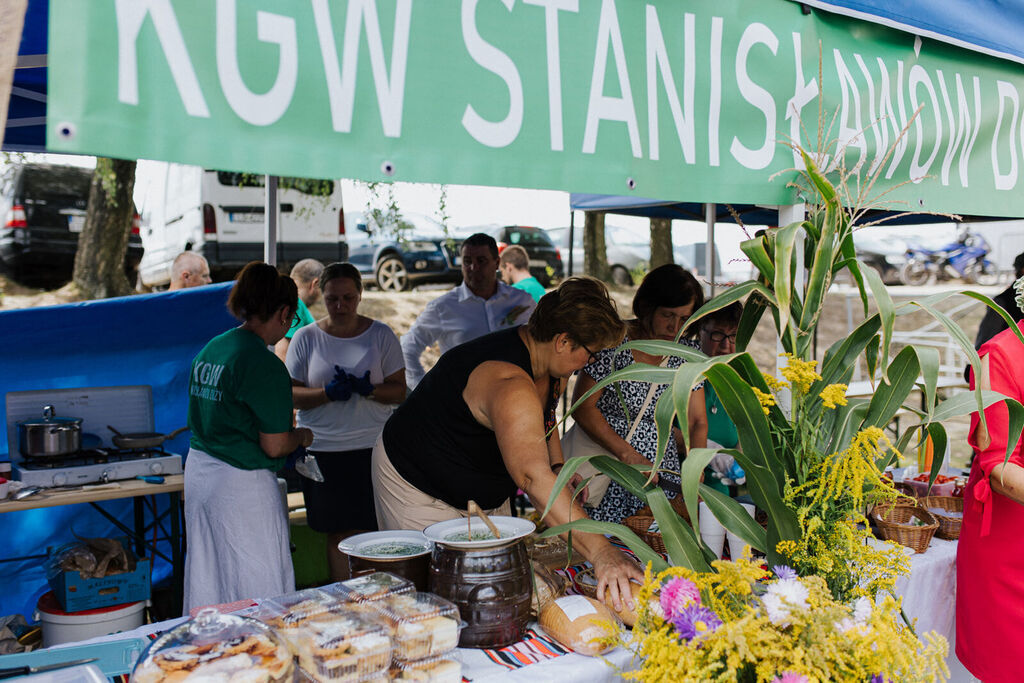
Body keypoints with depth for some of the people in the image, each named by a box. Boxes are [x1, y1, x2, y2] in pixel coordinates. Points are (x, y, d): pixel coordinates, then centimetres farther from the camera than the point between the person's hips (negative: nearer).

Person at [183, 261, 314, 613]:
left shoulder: (208, 349, 7)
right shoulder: (265, 366, -18)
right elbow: (274, 446, -18)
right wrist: (302, 436, 3)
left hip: (198, 470, 8)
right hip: (242, 482, -8)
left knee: (208, 584, 19)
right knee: (256, 589, 4)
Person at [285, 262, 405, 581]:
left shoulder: (381, 334, 5)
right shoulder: (306, 337, 5)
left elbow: (399, 391, 3)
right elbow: (291, 393, 2)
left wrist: (368, 388, -17)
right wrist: (328, 392, -16)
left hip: (374, 446, 0)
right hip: (323, 449, 0)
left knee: (377, 530, -1)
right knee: (338, 534, 4)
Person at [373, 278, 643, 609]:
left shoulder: (545, 359, -6)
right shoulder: (510, 386, -38)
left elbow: (544, 413, 17)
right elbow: (532, 477, -51)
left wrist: (558, 465, 0)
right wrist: (600, 552, -56)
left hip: (484, 491, 9)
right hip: (417, 486, -9)